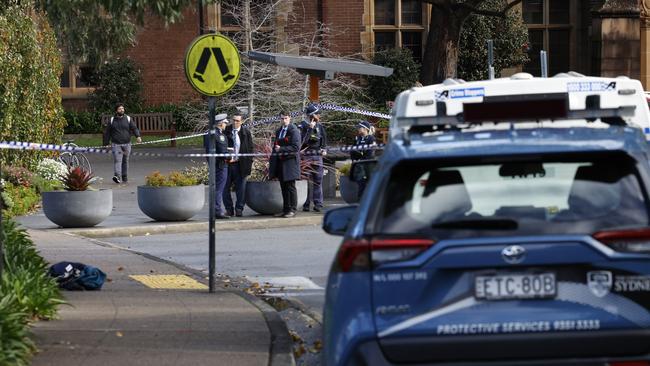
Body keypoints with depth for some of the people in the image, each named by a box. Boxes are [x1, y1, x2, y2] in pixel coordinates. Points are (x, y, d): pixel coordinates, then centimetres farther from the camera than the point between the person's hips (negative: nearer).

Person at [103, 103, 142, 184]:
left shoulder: (128, 119, 6)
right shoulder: (112, 120, 5)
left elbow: (134, 128, -2)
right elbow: (107, 132, 10)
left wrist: (138, 136, -21)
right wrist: (106, 143, 8)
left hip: (126, 144, 2)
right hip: (116, 144, -2)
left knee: (125, 161, 10)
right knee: (117, 160, -16)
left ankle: (125, 177, 21)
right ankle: (117, 176, -28)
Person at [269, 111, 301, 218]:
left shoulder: (294, 130, -7)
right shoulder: (278, 131, 17)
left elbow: (296, 147, -13)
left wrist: (281, 149, -17)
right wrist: (272, 160, 13)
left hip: (290, 161, -7)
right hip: (280, 161, 7)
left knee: (290, 187, -4)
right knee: (283, 188, 7)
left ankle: (292, 210, -1)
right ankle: (285, 209, 11)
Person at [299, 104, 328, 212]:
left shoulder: (320, 126, 10)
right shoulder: (304, 126, -5)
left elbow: (324, 140, 19)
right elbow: (303, 141, -17)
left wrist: (324, 149, 1)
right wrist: (310, 129, -19)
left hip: (318, 156, 4)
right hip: (307, 156, -4)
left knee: (318, 181, 3)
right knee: (308, 181, -2)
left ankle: (318, 203, 5)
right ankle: (306, 204, 3)